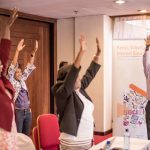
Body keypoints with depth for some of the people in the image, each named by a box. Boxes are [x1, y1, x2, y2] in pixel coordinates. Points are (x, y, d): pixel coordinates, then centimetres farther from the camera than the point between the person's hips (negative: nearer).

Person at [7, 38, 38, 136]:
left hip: (28, 111, 6)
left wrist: (34, 52, 2)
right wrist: (17, 51, -25)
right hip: (18, 112, -6)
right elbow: (12, 68, -16)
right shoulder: (11, 81, -4)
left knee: (27, 135, 11)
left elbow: (29, 67, 10)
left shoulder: (22, 80, 12)